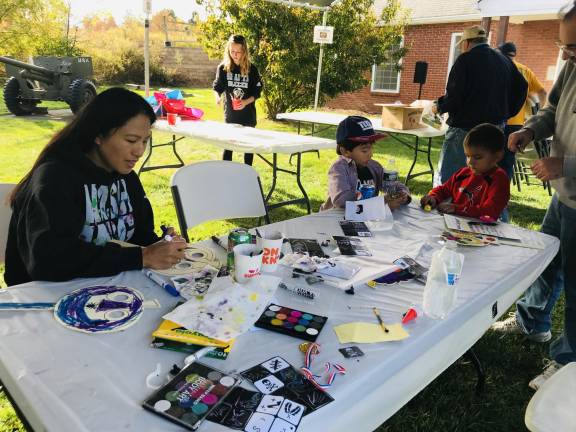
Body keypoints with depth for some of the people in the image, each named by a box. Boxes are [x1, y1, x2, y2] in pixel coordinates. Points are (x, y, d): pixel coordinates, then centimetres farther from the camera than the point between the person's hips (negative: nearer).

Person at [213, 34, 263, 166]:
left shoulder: (251, 69, -5)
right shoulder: (223, 68, -2)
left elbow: (257, 92, -3)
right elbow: (217, 87, 4)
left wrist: (246, 102, -19)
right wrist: (218, 96, -18)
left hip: (248, 115, 0)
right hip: (230, 115, 0)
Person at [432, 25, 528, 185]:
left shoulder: (465, 59, -8)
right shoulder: (505, 60, 13)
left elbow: (454, 96, -16)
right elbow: (521, 87, 12)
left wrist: (439, 107, 2)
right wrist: (506, 113, 16)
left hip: (465, 127, -7)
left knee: (445, 178, -2)